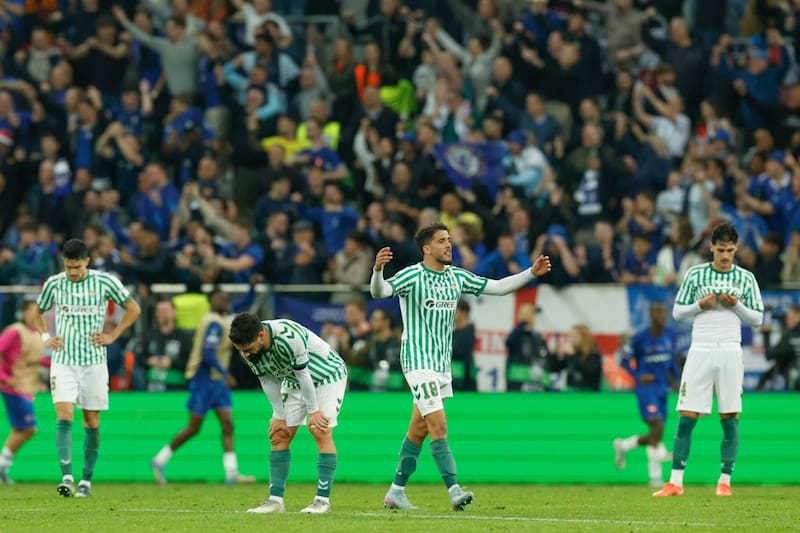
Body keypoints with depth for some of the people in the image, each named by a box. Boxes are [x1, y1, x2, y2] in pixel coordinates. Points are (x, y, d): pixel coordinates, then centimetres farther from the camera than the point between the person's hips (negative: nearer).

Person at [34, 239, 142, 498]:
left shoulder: (104, 281, -3)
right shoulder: (54, 283, 2)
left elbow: (133, 309, 8)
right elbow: (38, 312, 21)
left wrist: (112, 336, 0)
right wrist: (45, 337, 5)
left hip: (94, 361, 0)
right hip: (63, 360, 0)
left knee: (92, 422, 3)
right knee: (64, 416, -15)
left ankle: (87, 480, 13)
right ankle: (67, 477, -22)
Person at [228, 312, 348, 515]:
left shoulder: (289, 337, -39)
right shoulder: (248, 348, -17)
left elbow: (304, 374, -29)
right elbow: (268, 381, -5)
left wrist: (313, 411, -20)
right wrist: (279, 416, -4)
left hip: (327, 374, -7)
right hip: (294, 382, 7)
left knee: (321, 432, -18)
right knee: (280, 435, -1)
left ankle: (323, 500, -16)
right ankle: (276, 500, 1)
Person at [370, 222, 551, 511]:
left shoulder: (457, 276, 9)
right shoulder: (412, 276, -11)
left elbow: (498, 287, 14)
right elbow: (379, 291, -24)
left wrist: (532, 272, 5)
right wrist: (377, 270, -45)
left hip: (442, 362, 7)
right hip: (418, 361, -7)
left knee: (419, 430, 10)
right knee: (439, 425, -16)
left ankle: (396, 492, 18)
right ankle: (454, 491, -20)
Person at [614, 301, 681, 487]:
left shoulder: (669, 335, 7)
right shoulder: (640, 338, -10)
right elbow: (626, 360, -2)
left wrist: (677, 378, 5)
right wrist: (638, 376, -17)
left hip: (662, 388, 7)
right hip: (646, 387, -7)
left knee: (655, 435, 9)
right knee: (657, 428, -18)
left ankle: (622, 446, 35)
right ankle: (655, 476, -15)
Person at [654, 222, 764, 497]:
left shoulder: (746, 278, 6)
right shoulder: (695, 274, 5)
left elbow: (757, 319, 8)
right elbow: (677, 312, 9)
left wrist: (736, 305, -8)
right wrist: (700, 305, -8)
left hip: (730, 353, 1)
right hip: (700, 351, -1)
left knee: (730, 418, -1)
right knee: (686, 418, -5)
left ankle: (725, 481, 7)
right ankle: (675, 482, -4)